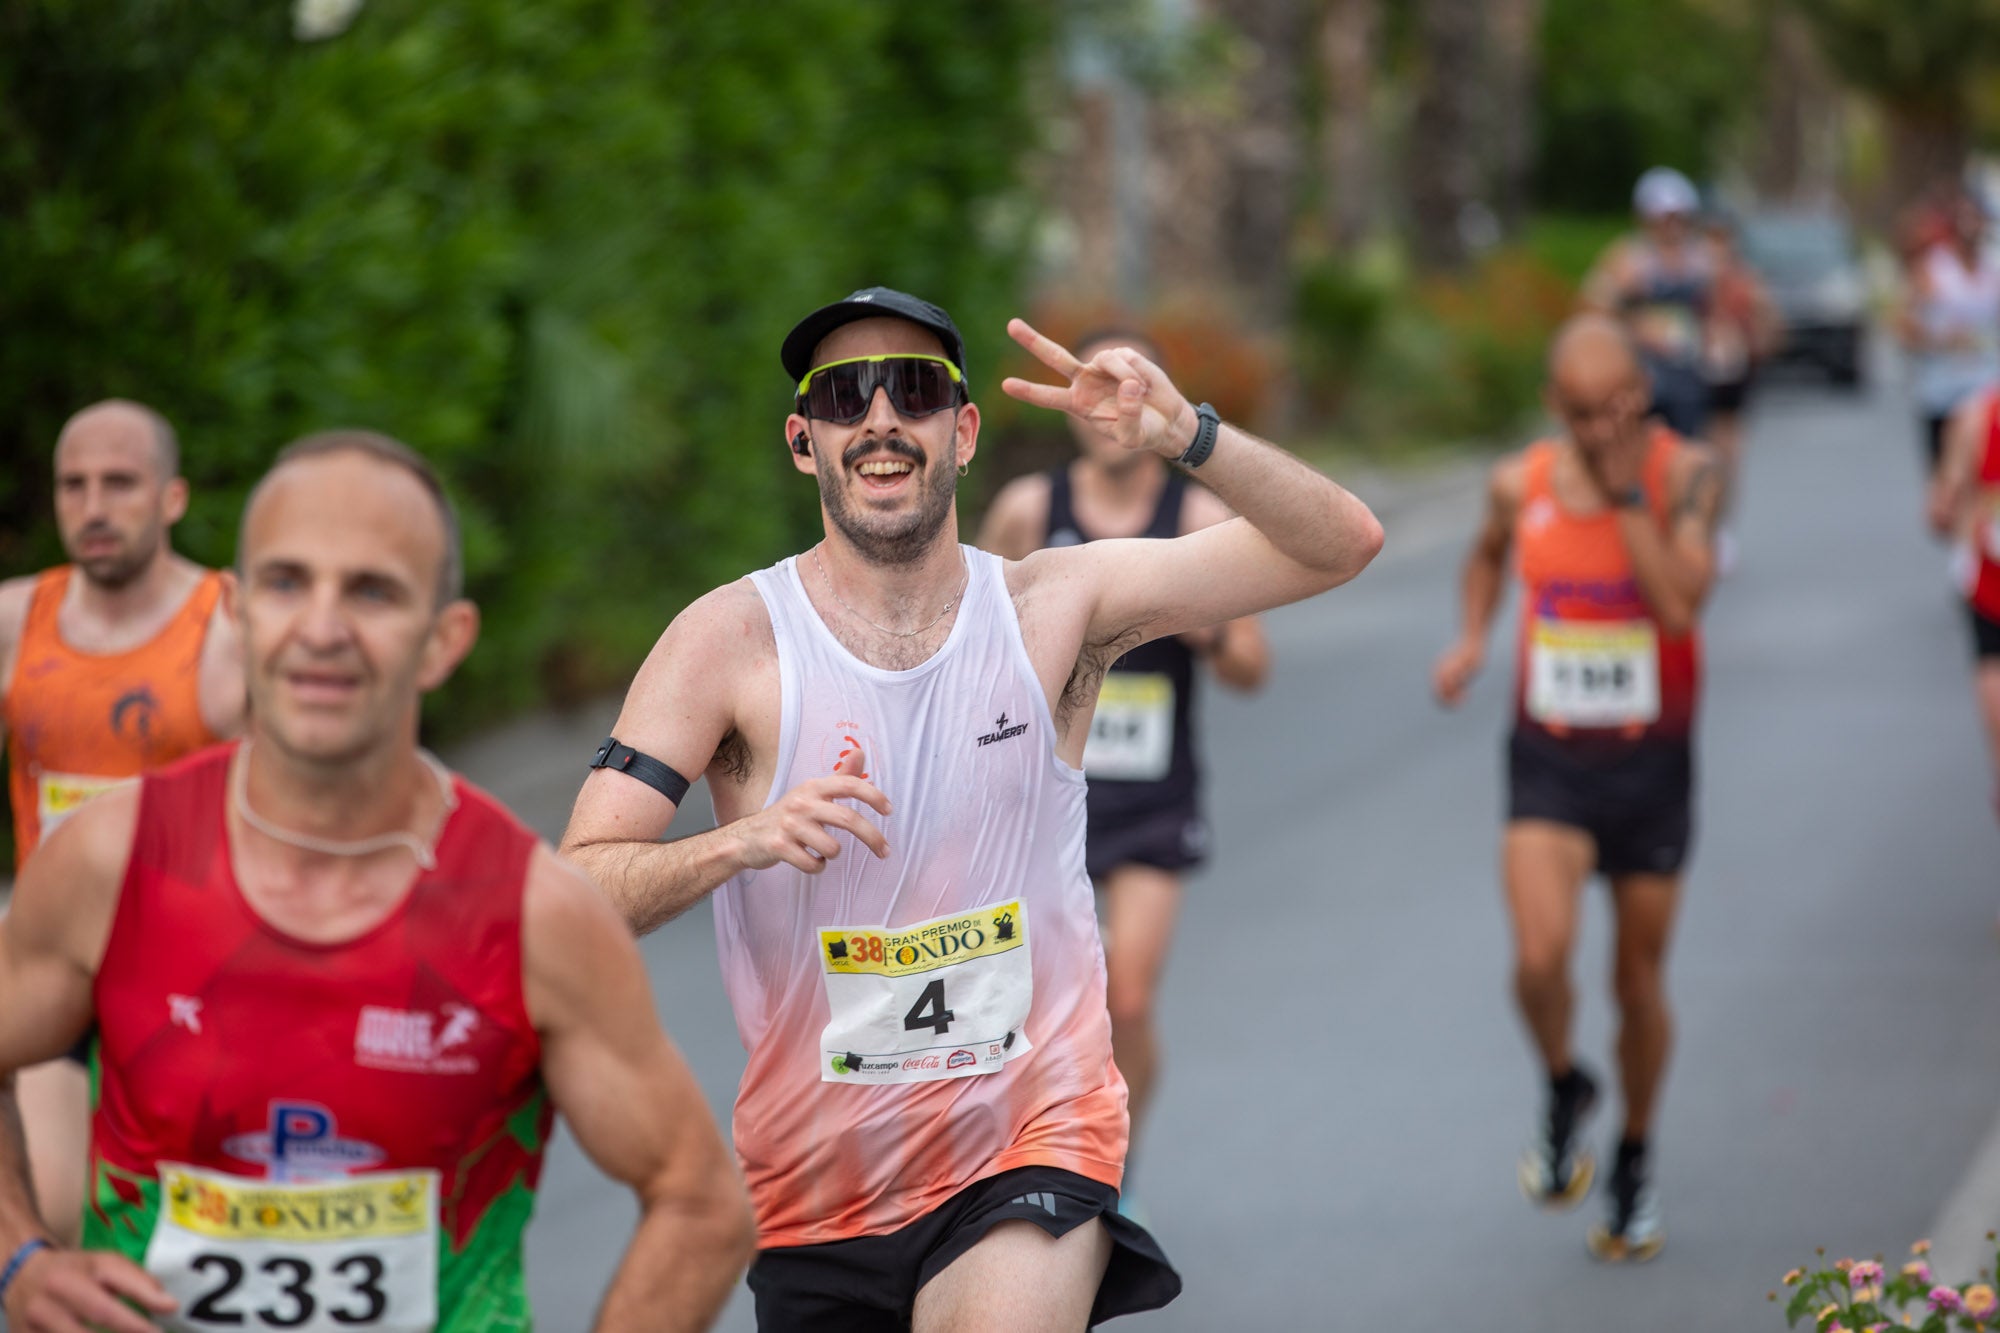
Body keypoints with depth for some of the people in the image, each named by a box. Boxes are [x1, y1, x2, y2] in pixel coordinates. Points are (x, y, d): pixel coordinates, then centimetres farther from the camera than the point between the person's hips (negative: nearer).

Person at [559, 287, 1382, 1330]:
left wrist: (1186, 435, -20)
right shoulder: (731, 641, -6)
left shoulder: (1055, 608, -1)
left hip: (1035, 1139, -1)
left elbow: (1340, 546, -4)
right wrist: (739, 843, -29)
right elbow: (572, 892, -11)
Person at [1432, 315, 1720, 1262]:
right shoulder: (1520, 483, -2)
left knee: (1639, 981, 10)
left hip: (1651, 762, -1)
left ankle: (1634, 1164, 32)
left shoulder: (1684, 473, -11)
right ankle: (1564, 1090, 11)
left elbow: (1680, 604, -25)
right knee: (1540, 955, -20)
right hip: (1548, 761, 1)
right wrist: (1472, 636, 5)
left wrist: (1625, 492, -24)